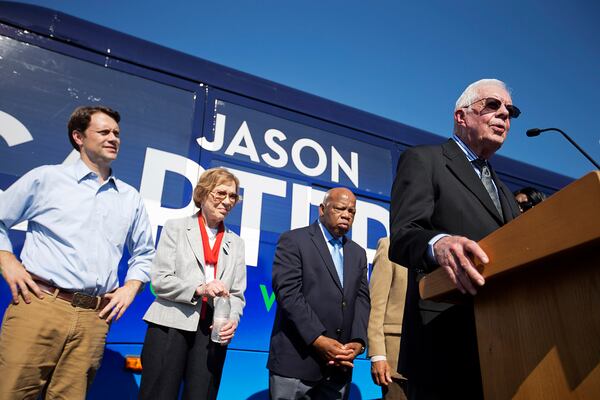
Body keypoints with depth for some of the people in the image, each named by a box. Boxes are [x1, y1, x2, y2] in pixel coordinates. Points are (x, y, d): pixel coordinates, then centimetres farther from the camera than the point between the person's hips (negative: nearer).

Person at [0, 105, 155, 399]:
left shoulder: (130, 198, 15)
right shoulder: (46, 178, 8)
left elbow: (144, 253, 22)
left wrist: (130, 289, 8)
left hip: (94, 318, 2)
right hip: (39, 306, -2)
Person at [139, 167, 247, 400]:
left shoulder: (235, 242, 16)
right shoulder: (176, 228, 8)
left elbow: (237, 294, 10)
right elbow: (159, 279, -1)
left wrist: (232, 320, -10)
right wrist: (199, 289, -16)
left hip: (213, 331, 3)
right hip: (171, 326, -2)